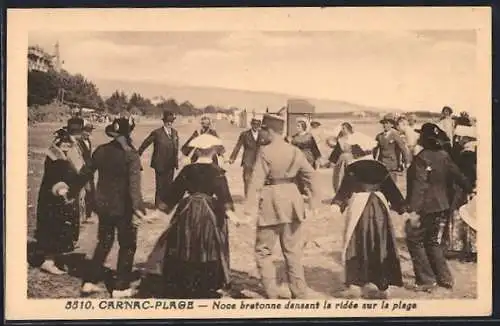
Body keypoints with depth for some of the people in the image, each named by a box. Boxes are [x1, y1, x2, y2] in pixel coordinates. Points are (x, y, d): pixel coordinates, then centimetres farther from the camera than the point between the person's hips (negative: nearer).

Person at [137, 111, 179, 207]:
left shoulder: (175, 132, 6)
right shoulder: (157, 133, -10)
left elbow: (176, 148, 11)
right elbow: (145, 144, -5)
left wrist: (176, 161, 8)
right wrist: (138, 154, -1)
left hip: (171, 164, 5)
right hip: (160, 164, -5)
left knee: (168, 185, 12)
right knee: (160, 186, 2)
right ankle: (158, 205, 13)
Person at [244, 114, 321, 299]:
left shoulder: (265, 152, -12)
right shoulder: (295, 152, 6)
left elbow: (257, 182, -16)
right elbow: (311, 176, 7)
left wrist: (249, 210, -18)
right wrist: (314, 203, 14)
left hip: (271, 202, -5)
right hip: (292, 200, 6)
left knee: (263, 251, 7)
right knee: (293, 251, 14)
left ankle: (272, 294, 3)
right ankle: (300, 294, 16)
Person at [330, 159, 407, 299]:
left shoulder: (352, 168, 2)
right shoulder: (380, 168, 12)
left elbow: (345, 188, -11)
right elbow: (392, 189, 15)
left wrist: (337, 204, -21)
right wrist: (402, 208, 22)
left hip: (358, 206, -3)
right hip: (380, 207, 3)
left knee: (356, 247, 8)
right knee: (381, 248, 11)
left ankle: (355, 283, -1)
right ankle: (382, 287, 13)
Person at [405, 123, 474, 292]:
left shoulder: (422, 158, -18)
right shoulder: (445, 156, 2)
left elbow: (419, 185, -25)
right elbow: (458, 175, 11)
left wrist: (414, 210, -28)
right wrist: (470, 189, 28)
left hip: (426, 208, -7)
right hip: (442, 207, 7)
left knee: (415, 241, 6)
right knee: (434, 242, 19)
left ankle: (426, 280, 4)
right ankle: (444, 278, 19)